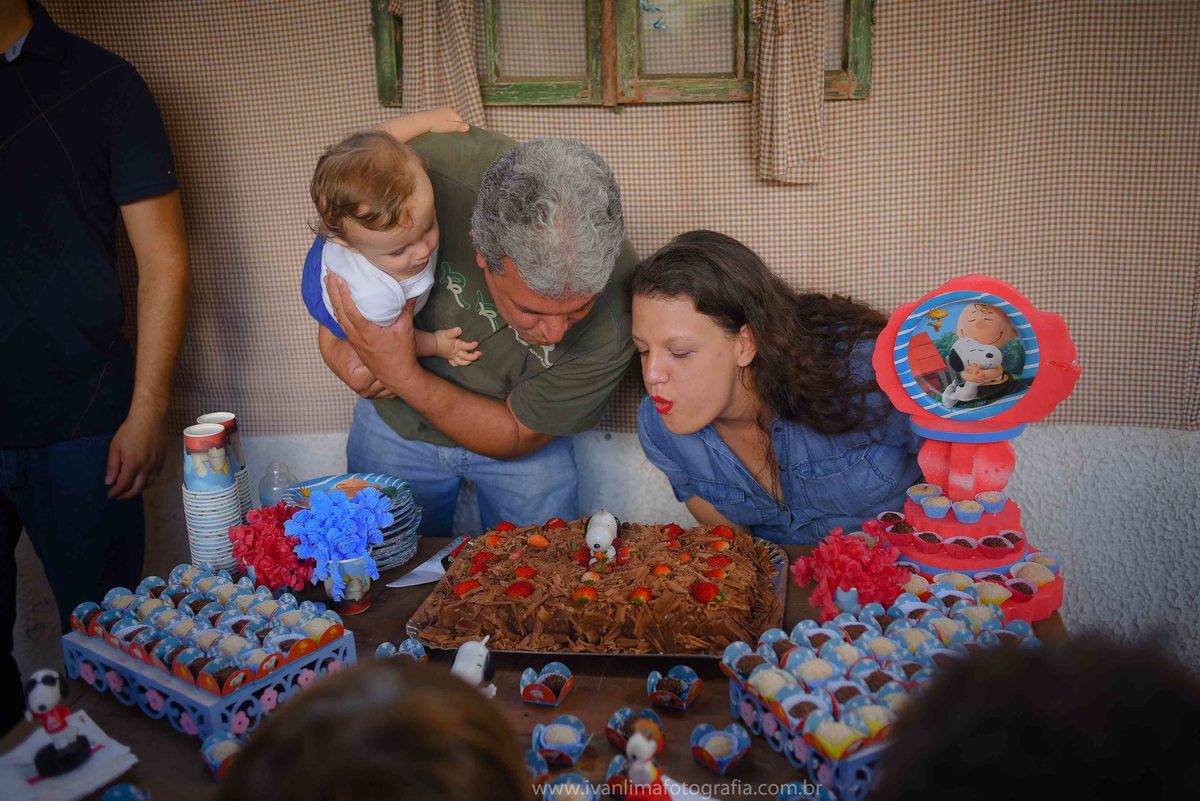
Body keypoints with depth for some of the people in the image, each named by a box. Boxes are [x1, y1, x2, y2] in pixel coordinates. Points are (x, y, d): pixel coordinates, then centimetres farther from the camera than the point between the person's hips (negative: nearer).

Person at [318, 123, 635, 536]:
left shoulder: (614, 323, -36)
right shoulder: (423, 167, -35)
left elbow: (517, 436, -22)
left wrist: (403, 375, -34)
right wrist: (335, 340, -22)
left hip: (513, 433, -1)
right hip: (395, 422, 2)